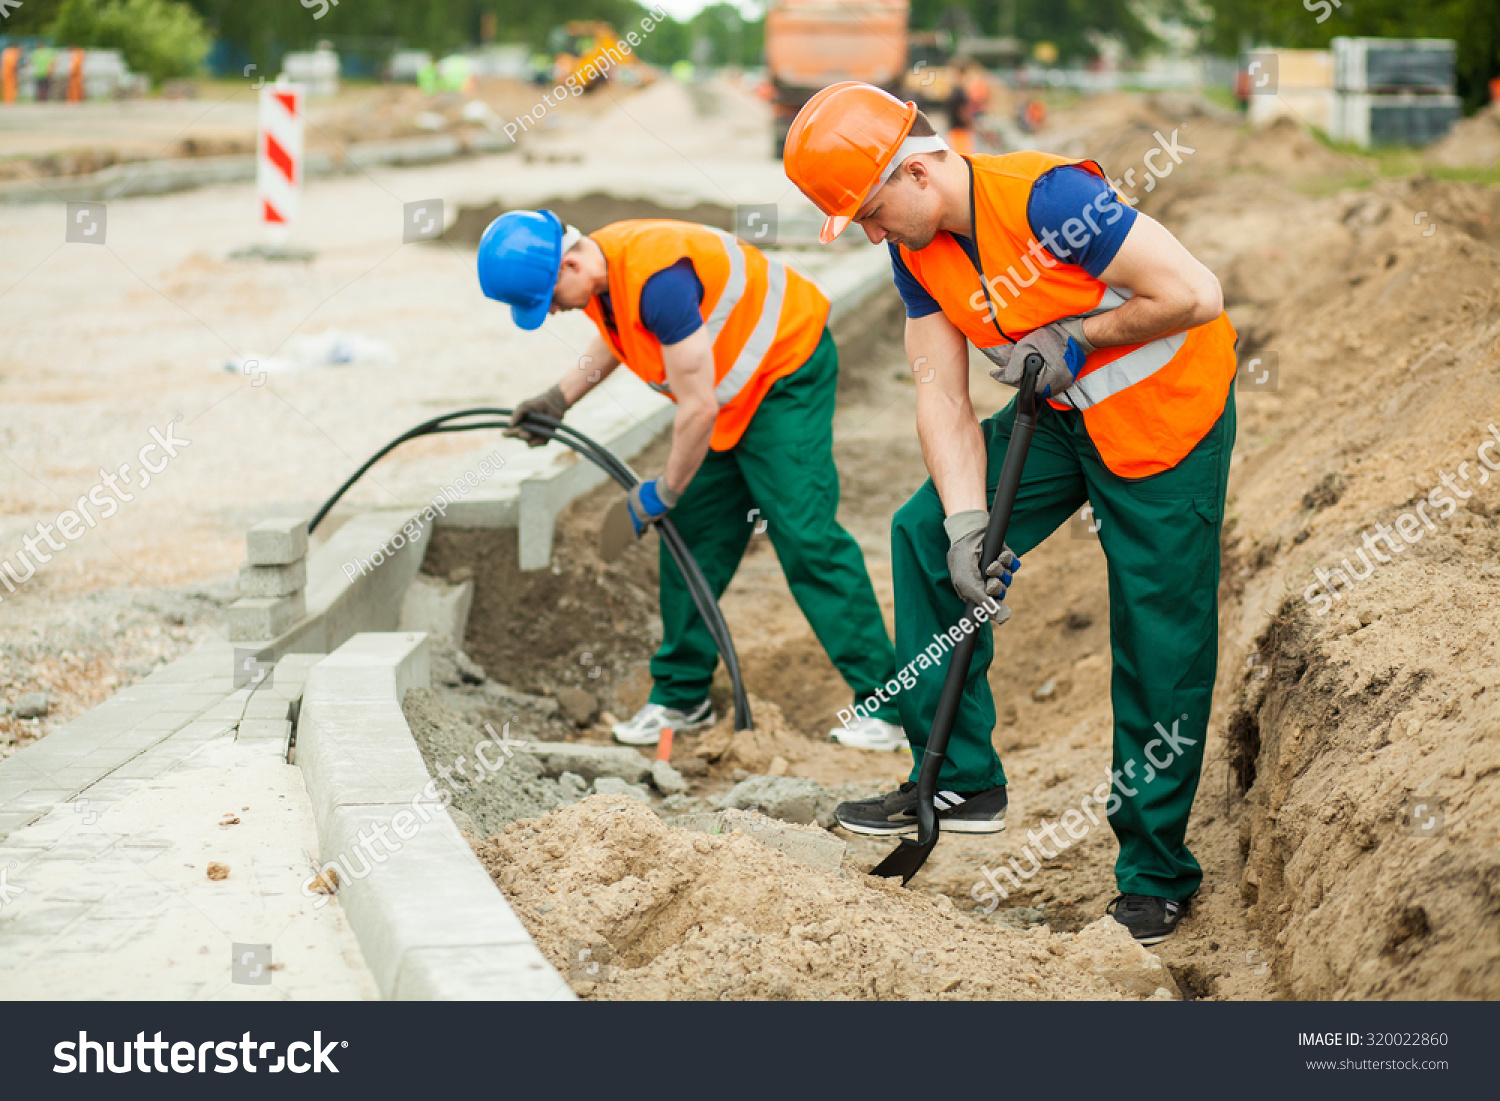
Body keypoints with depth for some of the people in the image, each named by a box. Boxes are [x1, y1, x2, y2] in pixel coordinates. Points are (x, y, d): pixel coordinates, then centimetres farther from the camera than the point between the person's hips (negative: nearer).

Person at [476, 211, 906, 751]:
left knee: (804, 532, -16)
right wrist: (558, 398, 15)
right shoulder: (598, 268, -4)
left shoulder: (657, 279, -35)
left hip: (787, 371, -10)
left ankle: (883, 703, -14)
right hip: (725, 391, 10)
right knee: (690, 530, 7)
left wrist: (662, 493, -16)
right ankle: (680, 696, 18)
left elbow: (699, 408, -30)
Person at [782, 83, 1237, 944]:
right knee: (926, 536, -2)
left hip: (1168, 416, -8)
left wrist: (1073, 339, -18)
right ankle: (961, 781, 7)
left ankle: (1157, 875, 11)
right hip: (1060, 415, 8)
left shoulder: (1046, 198, -27)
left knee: (1162, 647, -3)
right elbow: (945, 396, -3)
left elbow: (1195, 294, -28)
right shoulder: (918, 250, -3)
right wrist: (967, 520, -15)